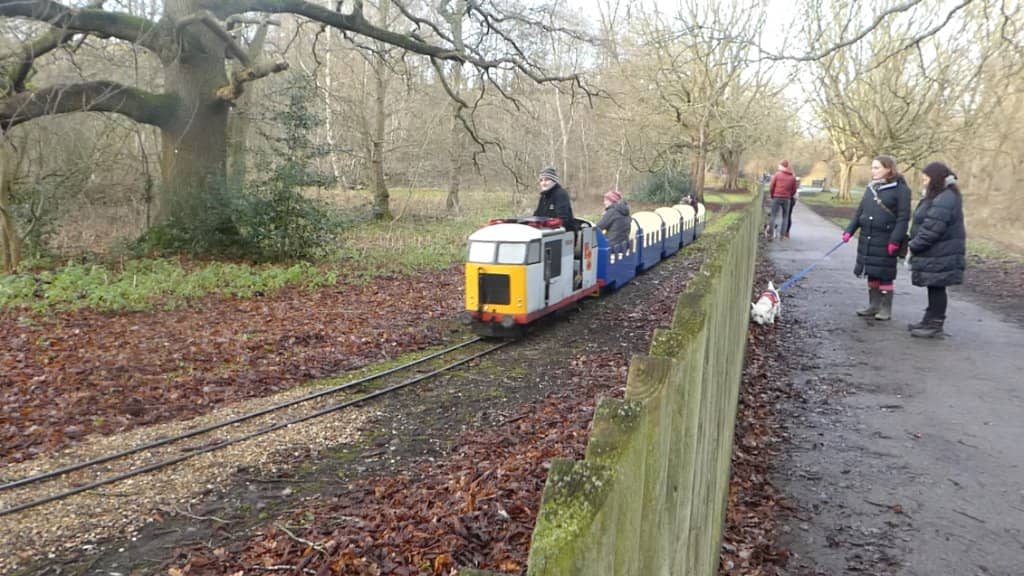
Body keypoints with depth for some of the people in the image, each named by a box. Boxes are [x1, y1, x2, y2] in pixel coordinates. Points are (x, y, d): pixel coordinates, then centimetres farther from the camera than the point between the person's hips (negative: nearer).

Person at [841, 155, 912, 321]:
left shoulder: (900, 189, -8)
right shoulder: (870, 188, 11)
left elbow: (903, 217, -12)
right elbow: (859, 212, 15)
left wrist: (895, 240, -18)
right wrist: (849, 230, 7)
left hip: (886, 240, -6)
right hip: (867, 238, 6)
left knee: (885, 275, 1)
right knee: (871, 273, 13)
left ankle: (886, 308, 12)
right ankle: (874, 305, 24)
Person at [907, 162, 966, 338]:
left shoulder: (945, 200, -19)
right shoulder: (938, 197, 16)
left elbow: (932, 229, -24)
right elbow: (926, 225, 19)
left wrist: (914, 246, -15)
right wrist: (915, 245, 12)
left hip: (940, 256, -10)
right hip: (934, 253, 10)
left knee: (936, 288, -3)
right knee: (933, 288, 16)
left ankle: (935, 325, 5)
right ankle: (930, 320, 25)